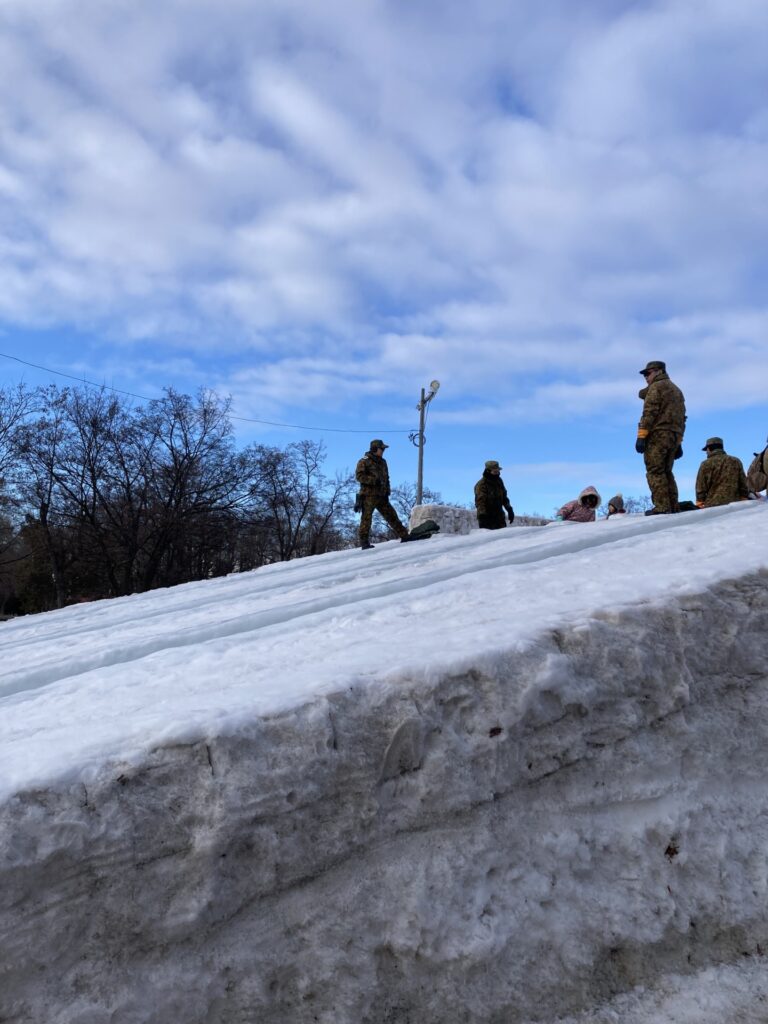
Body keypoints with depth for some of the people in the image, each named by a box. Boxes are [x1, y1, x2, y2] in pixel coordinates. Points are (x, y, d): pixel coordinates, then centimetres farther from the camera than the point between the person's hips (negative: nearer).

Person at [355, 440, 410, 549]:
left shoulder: (382, 462, 19)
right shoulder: (364, 461, -4)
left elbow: (386, 478, 24)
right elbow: (359, 476, -14)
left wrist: (387, 492, 11)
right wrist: (374, 480, -23)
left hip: (381, 496, 7)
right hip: (368, 496, -6)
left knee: (391, 515, 8)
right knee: (366, 517, -6)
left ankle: (404, 536, 13)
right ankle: (364, 542, -3)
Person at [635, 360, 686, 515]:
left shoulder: (656, 387, -1)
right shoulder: (677, 390, 26)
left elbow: (649, 413, -13)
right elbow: (681, 418, 23)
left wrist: (641, 436, -17)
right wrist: (678, 443, 23)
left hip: (658, 434, -9)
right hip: (674, 437, 9)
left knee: (655, 472, -9)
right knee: (666, 472, 14)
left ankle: (661, 507, -17)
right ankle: (673, 507, 9)